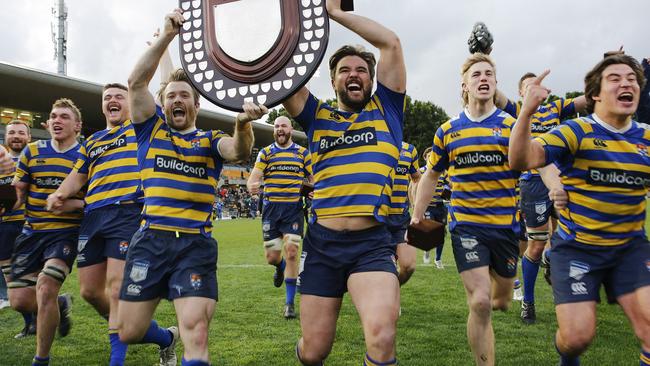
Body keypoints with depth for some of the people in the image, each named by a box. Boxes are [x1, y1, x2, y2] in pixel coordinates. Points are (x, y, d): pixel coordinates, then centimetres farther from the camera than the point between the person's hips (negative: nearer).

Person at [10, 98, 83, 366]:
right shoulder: (32, 151, 8)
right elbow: (18, 193, 13)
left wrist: (76, 204, -18)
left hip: (66, 232, -4)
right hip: (31, 232, 5)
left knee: (45, 290, -19)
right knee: (19, 300, 1)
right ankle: (60, 305, 35)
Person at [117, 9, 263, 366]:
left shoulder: (210, 140, 10)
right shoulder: (151, 128, 11)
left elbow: (238, 152, -12)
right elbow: (136, 82, -3)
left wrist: (242, 123, -35)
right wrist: (167, 34, -9)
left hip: (196, 245, -1)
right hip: (149, 241, 1)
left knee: (196, 337, -15)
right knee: (129, 333, 8)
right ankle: (164, 337, 40)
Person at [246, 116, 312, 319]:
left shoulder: (303, 153, 9)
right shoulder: (265, 153, 8)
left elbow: (313, 179, 14)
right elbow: (253, 177, -2)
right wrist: (252, 186, -26)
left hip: (294, 209, -1)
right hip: (271, 208, 1)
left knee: (291, 254, -9)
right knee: (271, 257, 4)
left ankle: (290, 302, 3)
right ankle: (280, 266, 44)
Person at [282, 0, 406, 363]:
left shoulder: (385, 110, 11)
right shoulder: (318, 117, 14)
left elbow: (392, 42, 3)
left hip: (372, 244, -2)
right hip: (322, 243, 2)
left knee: (382, 336, -26)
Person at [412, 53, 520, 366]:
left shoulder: (511, 125, 0)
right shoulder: (448, 131, 4)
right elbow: (431, 174, 14)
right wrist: (417, 216, 12)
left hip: (505, 224, 1)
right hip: (465, 225, -1)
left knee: (501, 301, 16)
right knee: (480, 302, -12)